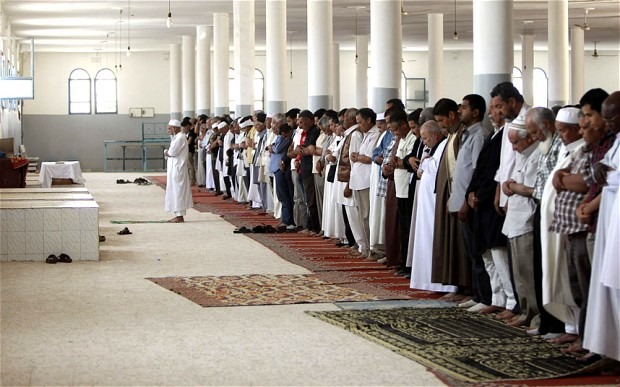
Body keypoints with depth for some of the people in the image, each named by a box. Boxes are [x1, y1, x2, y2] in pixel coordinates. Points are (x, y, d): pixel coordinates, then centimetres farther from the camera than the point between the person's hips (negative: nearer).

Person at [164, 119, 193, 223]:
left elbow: (172, 152, -20)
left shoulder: (180, 138, -15)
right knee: (176, 191, 11)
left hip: (178, 168, -10)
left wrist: (166, 152, -1)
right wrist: (168, 152, -1)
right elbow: (170, 152, 18)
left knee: (178, 191, -8)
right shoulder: (176, 137, 17)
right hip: (174, 168, 10)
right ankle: (178, 214, 14)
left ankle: (180, 215, -6)